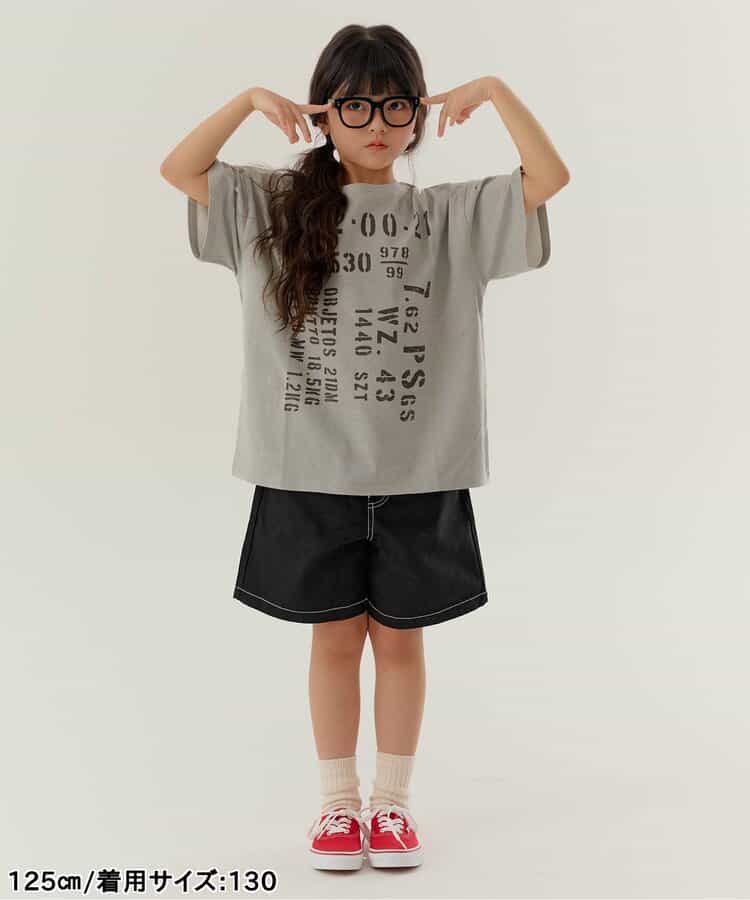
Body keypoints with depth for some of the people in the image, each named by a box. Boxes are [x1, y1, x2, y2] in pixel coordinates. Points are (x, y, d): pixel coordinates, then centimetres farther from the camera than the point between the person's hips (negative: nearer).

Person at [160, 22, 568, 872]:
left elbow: (550, 178, -4)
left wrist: (494, 91, -10)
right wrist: (249, 101, -8)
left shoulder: (452, 214, 3)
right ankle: (337, 802, 26)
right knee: (334, 639, 10)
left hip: (419, 477, 0)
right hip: (311, 473, 0)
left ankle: (393, 800, 27)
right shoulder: (276, 206, 4)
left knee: (400, 639, 11)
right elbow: (179, 170, 0)